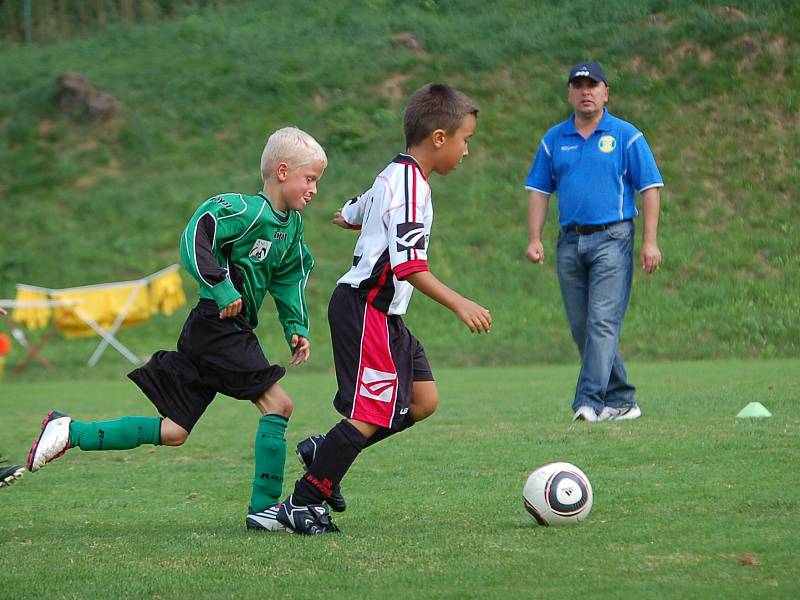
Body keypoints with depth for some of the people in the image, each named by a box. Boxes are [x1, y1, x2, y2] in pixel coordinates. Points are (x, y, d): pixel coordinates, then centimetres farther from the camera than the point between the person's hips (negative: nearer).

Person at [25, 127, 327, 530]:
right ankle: (264, 508, -9)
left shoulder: (291, 224, 15)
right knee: (277, 404, -13)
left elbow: (290, 278, 26)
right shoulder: (247, 210, -14)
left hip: (219, 332, 10)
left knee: (173, 432, 7)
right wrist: (222, 288, -28)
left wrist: (296, 328, 16)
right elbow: (197, 239, -24)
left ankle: (70, 433, 10)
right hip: (217, 327, -10)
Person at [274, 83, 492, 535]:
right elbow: (409, 264, -26)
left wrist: (349, 217, 57)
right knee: (370, 416, -12)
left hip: (384, 314, 11)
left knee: (423, 401, 7)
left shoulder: (394, 175, 15)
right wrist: (459, 304, -29)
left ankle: (324, 451, 14)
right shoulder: (410, 184, -17)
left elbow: (352, 213, 35)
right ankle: (303, 503, -4)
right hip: (366, 308, -11)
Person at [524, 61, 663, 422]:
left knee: (602, 322, -14)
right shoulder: (554, 139, 12)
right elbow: (538, 191, 13)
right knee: (581, 328, 6)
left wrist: (650, 241, -8)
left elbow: (650, 188, 0)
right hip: (569, 242, 5)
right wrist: (534, 239, 2)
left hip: (612, 239, -5)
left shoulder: (626, 136, 2)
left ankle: (589, 402, -19)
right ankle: (621, 401, 17)